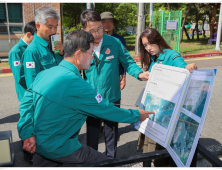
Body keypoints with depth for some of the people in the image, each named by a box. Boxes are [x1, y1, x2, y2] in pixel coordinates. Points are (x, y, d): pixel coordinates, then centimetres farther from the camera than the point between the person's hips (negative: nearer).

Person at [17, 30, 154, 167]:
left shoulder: (45, 73, -3)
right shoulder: (75, 84, -27)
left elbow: (26, 103, -2)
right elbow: (107, 111, -18)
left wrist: (28, 134, -4)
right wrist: (137, 115, -5)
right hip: (58, 149, -8)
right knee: (105, 162, 8)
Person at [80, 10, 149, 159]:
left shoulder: (114, 42, -10)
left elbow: (128, 62, -3)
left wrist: (139, 73, -19)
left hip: (112, 98, 0)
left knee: (111, 134, 18)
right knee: (92, 136, 18)